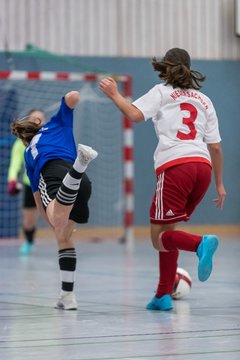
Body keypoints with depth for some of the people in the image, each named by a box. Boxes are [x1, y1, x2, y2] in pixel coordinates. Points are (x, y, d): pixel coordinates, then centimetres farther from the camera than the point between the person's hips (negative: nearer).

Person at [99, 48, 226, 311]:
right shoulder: (204, 100, 24)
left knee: (159, 238, -1)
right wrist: (219, 184, 27)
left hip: (175, 166, -5)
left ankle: (201, 243, -31)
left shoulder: (161, 92, 12)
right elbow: (215, 147, 21)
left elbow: (134, 115, -6)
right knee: (166, 231, 19)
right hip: (202, 167, 6)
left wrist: (114, 94, 10)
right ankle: (163, 296, 16)